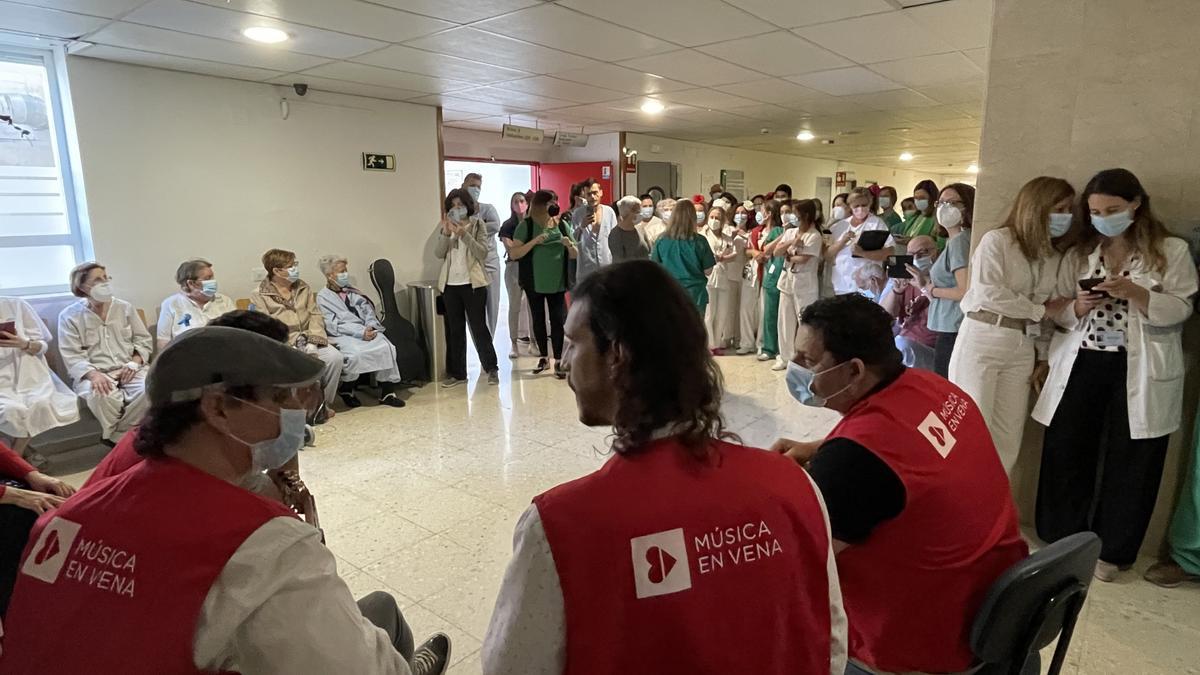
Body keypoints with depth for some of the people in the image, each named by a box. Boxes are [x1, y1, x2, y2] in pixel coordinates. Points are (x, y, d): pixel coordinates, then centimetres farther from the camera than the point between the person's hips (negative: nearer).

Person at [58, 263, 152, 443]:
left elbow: (144, 340, 12)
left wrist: (133, 363, -8)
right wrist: (93, 374, -24)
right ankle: (123, 441, -15)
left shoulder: (125, 307, 13)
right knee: (101, 396, -38)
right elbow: (72, 356, -4)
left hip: (130, 370, 3)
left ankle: (116, 437, -15)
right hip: (95, 374, -2)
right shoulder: (69, 315, 4)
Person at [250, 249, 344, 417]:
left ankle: (324, 402, -4)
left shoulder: (304, 288, 14)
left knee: (334, 356, -22)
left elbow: (315, 315, 7)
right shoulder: (259, 296, -1)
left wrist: (313, 343, -10)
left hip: (308, 341, 4)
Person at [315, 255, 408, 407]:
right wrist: (360, 332, -18)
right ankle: (346, 390, -6)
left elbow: (367, 310, 13)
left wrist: (370, 327, -9)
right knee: (355, 353, -35)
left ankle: (386, 392, -17)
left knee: (386, 347, -24)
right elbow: (334, 324, -7)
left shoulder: (351, 290, 22)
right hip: (343, 336, -4)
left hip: (366, 331, 5)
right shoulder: (323, 296, 5)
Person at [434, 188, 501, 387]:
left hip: (473, 283, -3)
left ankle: (491, 368, 11)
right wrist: (446, 233, -17)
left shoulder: (478, 224, -1)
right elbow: (438, 253, -2)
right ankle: (457, 372, 15)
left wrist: (464, 234, -21)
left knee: (479, 327, 0)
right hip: (450, 284, 4)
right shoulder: (444, 226, 8)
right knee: (454, 329, 7)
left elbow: (482, 253, -11)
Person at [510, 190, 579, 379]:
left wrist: (569, 245, -16)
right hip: (534, 283, -1)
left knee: (558, 321, -2)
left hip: (557, 283, 1)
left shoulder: (562, 225, 2)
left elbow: (575, 256, 6)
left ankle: (558, 362, 5)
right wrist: (534, 241, -22)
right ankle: (543, 357, 26)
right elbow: (513, 254, -11)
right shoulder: (526, 225, -5)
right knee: (538, 320, 11)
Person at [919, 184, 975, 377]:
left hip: (954, 331, -10)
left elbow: (965, 291, -20)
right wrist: (926, 282, 11)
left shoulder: (959, 240, -13)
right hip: (951, 328, 10)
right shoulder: (955, 239, 17)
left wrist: (933, 291, -7)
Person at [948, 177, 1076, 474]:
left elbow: (1050, 313, 16)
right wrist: (1039, 310, -6)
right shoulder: (997, 240, -5)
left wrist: (1044, 358, 13)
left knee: (1008, 438, 7)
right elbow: (988, 293, -14)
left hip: (1022, 347, 6)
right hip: (982, 338, -6)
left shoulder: (1055, 257, 13)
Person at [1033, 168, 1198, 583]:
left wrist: (1134, 292, -20)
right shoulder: (1081, 253, 10)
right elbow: (1058, 312, 9)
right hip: (1082, 365, 2)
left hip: (1140, 373, -2)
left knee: (1130, 464, 5)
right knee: (1066, 455, 3)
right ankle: (1062, 539, 19)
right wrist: (1078, 307, -12)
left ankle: (1111, 551, 19)